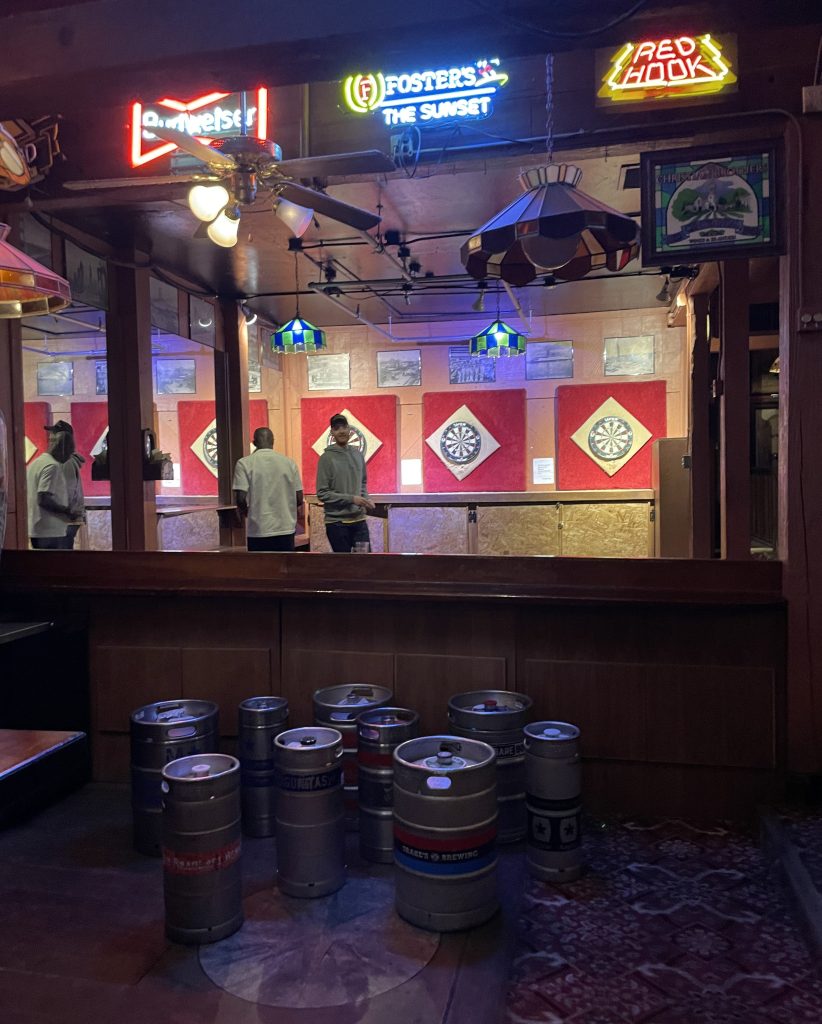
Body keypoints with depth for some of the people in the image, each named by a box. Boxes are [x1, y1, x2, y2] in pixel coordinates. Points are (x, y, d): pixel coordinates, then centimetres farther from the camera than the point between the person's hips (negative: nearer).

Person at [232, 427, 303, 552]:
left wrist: (245, 511, 10)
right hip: (286, 529, 2)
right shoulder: (289, 462, 2)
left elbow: (241, 498, -12)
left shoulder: (244, 463, -5)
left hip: (259, 532, -2)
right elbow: (299, 498, 2)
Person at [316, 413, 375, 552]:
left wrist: (366, 499, 0)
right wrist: (351, 499, -17)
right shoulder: (327, 458, -8)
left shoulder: (357, 455, 8)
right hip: (337, 522, -5)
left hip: (359, 520, 5)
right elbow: (322, 493, -12)